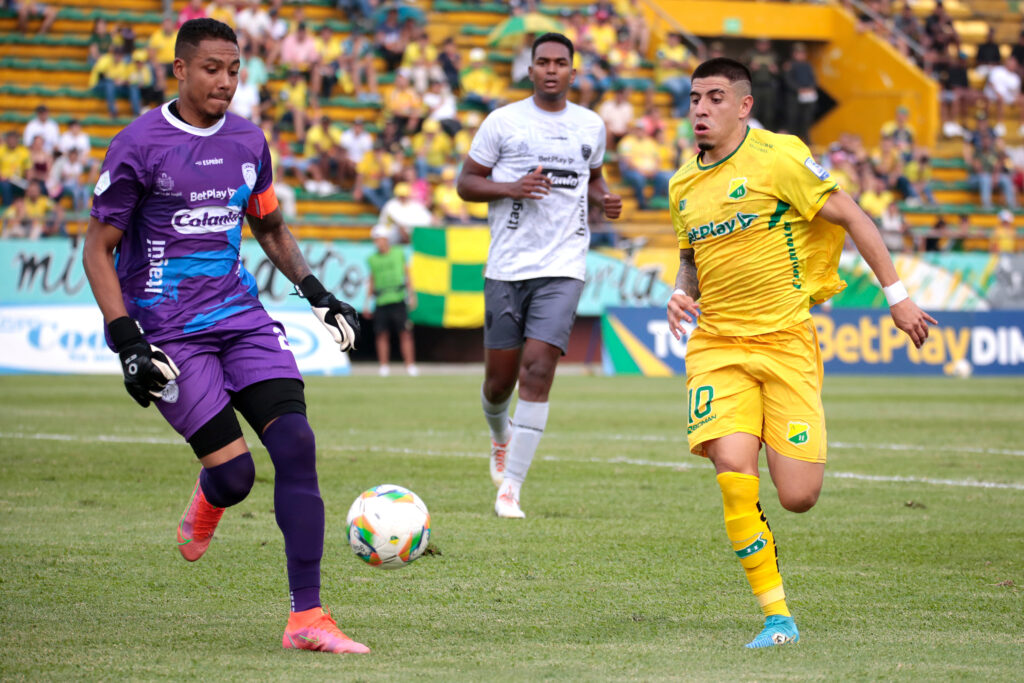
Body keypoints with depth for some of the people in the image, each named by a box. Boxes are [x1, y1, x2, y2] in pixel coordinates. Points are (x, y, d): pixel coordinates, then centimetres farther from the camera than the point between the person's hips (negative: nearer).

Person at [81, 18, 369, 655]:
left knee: (296, 445, -14)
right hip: (169, 333, -5)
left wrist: (317, 293, 13)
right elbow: (98, 248, -6)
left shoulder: (249, 141, 9)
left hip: (242, 316, 5)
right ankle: (205, 504, 28)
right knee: (234, 471, -14)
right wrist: (128, 341, -14)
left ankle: (307, 617, -12)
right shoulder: (139, 144, -8)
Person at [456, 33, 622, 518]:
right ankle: (500, 435, 42)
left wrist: (604, 199, 6)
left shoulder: (591, 126, 10)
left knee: (537, 371, -13)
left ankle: (510, 487, -10)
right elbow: (466, 182, 3)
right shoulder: (503, 122, 1)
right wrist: (511, 188, -15)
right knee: (499, 378, 5)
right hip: (507, 268, -1)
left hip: (563, 269, 1)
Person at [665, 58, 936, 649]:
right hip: (718, 346, 4)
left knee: (798, 497, -8)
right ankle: (777, 616, -10)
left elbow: (852, 217, -4)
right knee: (733, 469, -19)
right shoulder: (684, 186, 11)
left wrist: (898, 295, -4)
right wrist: (682, 294, 3)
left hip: (786, 340, -4)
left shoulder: (777, 158, -8)